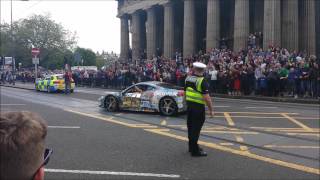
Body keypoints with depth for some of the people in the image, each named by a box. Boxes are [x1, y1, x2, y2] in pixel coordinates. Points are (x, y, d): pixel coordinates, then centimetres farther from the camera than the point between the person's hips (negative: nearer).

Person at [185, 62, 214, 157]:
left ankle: (191, 146, 30)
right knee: (196, 129, -1)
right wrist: (211, 109, -13)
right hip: (199, 107, -7)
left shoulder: (188, 78, 4)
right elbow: (206, 97, -21)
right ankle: (195, 151, 5)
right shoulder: (202, 81, -17)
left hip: (189, 106, 7)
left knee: (191, 127, 17)